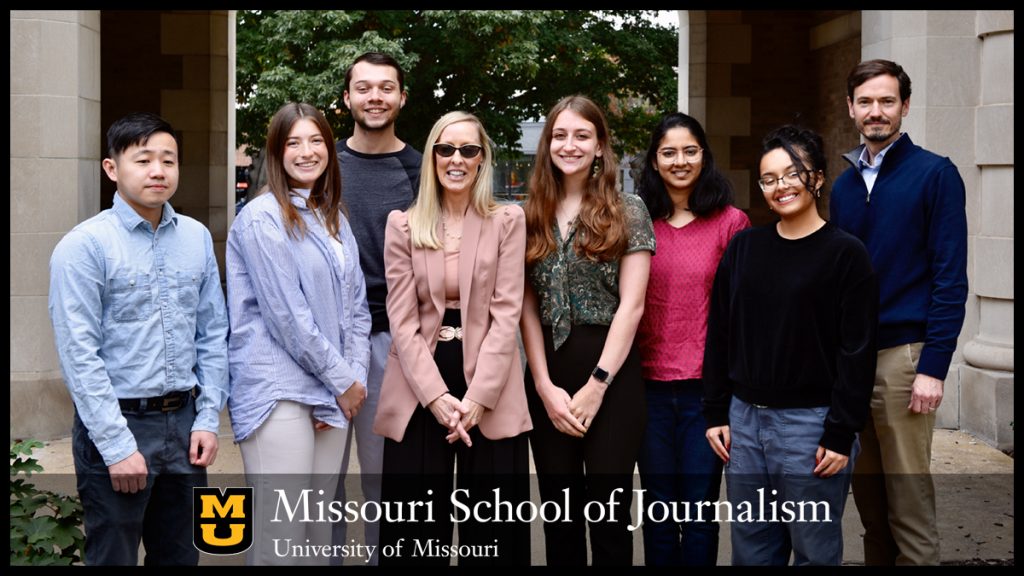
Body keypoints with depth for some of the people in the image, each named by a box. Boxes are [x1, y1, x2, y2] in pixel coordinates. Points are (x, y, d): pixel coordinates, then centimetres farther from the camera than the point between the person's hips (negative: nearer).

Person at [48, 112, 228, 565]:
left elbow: (213, 334, 9)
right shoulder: (85, 246, -10)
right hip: (116, 424, -5)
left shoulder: (197, 237, 5)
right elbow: (79, 356, -13)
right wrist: (119, 447, -15)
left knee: (181, 555, 16)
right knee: (114, 557, 9)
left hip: (184, 421, 5)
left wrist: (207, 419, 3)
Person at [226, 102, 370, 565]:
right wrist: (342, 379, -9)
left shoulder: (334, 219, 14)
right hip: (279, 390, -7)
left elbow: (356, 305, 13)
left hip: (334, 391, 7)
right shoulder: (261, 218, -9)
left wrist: (356, 376, 0)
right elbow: (286, 314, -14)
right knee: (281, 537, -6)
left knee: (319, 530, 13)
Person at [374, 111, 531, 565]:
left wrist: (478, 396, -13)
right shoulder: (402, 224, 6)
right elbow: (402, 319, -1)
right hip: (420, 389, 1)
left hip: (489, 394, -1)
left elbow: (506, 314, -4)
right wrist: (436, 395, -12)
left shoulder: (507, 221, 3)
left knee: (490, 529, 5)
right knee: (418, 529, 7)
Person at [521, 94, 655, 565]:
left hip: (612, 373, -3)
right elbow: (528, 308, 5)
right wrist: (546, 387, -6)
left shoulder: (627, 210, -1)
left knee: (608, 511, 1)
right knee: (560, 512, 10)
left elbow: (631, 305, -6)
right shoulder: (530, 216, 8)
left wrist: (596, 386, -12)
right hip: (547, 377, 3)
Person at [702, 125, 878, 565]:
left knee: (814, 550, 4)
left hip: (811, 423, -4)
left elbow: (857, 351, -8)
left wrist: (841, 433, -12)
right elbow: (719, 335, 10)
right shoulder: (743, 247, 8)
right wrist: (716, 413, 6)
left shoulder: (845, 253, -5)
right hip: (744, 419, 5)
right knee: (751, 549, 13)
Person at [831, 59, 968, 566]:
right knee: (868, 501, 12)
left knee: (909, 507, -1)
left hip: (903, 355, -5)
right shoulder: (844, 186, 13)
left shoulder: (934, 174, -4)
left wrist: (933, 368, -15)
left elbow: (950, 278, -9)